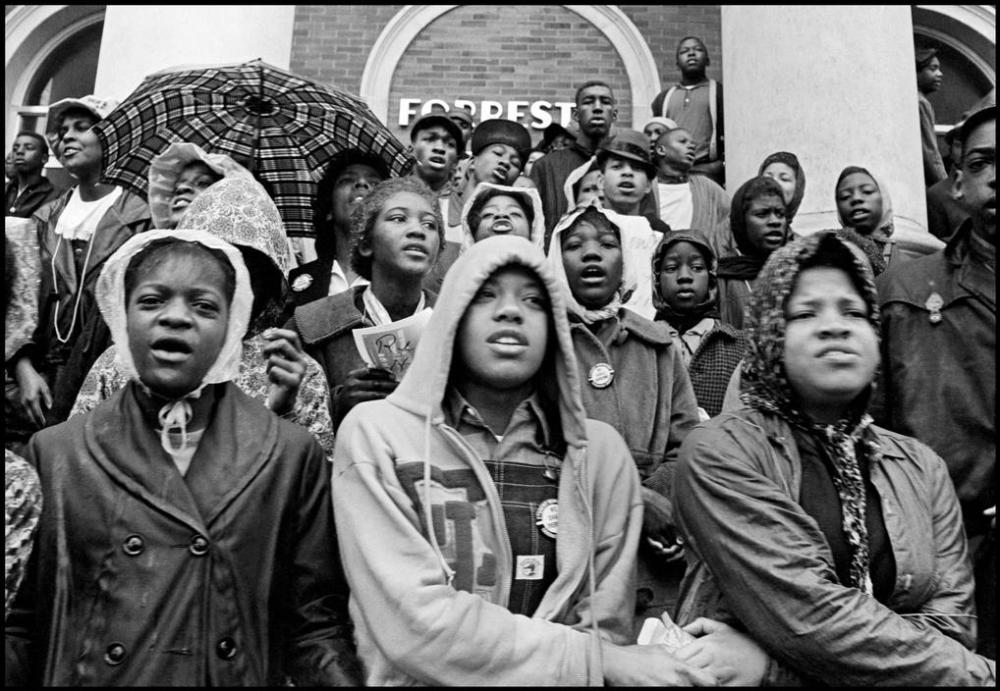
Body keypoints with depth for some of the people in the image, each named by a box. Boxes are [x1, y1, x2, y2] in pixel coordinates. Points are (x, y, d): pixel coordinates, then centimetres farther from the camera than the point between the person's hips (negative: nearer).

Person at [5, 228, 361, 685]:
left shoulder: (292, 454, -8)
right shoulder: (54, 454, -4)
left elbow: (313, 627, -4)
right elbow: (21, 626, 0)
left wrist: (339, 677, -20)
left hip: (240, 675, -1)